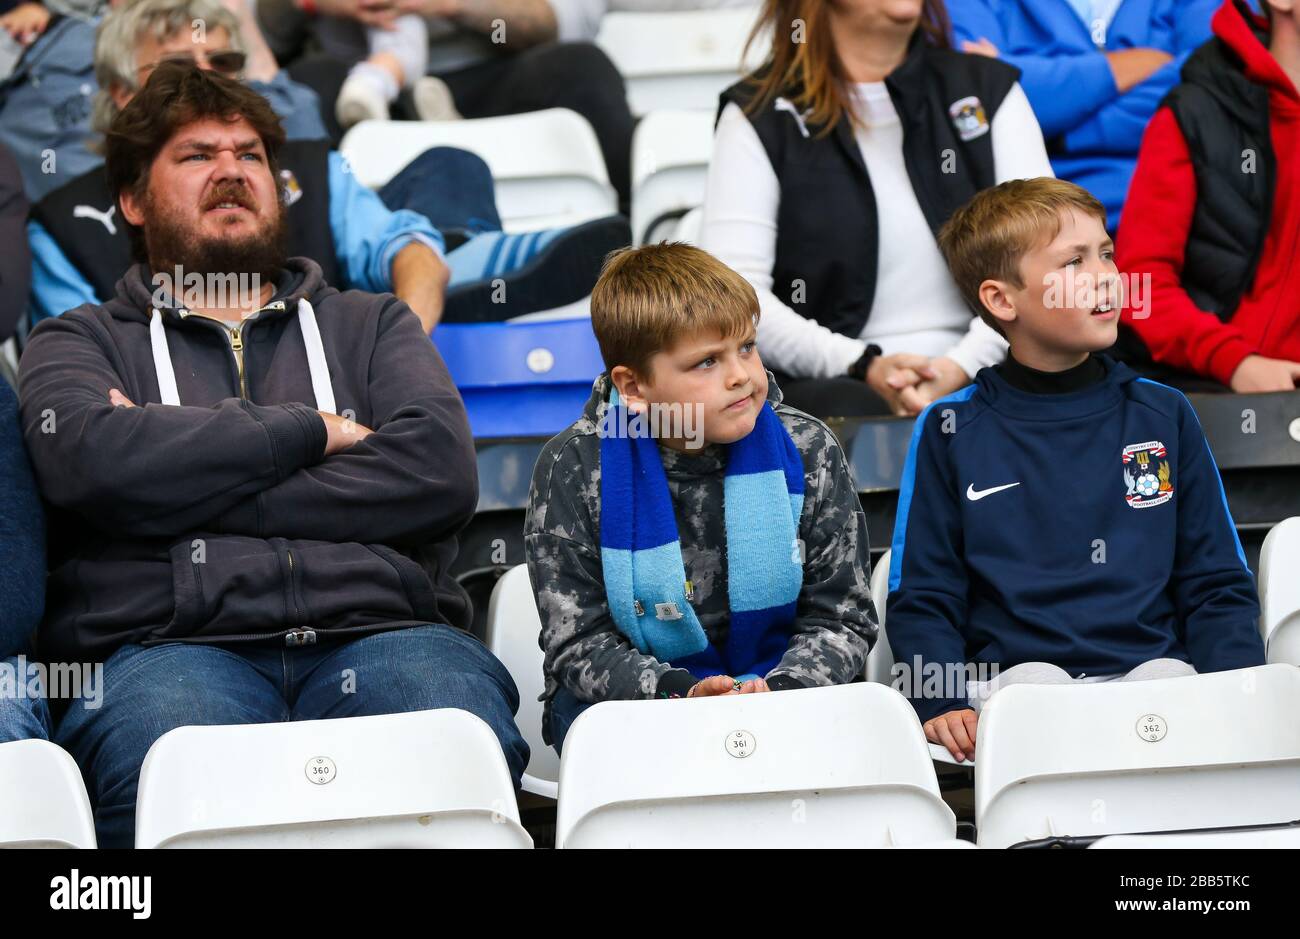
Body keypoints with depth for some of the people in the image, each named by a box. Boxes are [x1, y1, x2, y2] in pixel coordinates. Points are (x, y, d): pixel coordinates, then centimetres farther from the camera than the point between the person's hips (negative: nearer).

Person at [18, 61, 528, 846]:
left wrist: (187, 485, 3)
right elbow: (88, 459, -2)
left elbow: (440, 472, 7)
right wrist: (313, 430, 5)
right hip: (171, 642, -2)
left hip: (379, 634, 2)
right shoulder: (82, 341, 24)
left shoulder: (374, 326, 29)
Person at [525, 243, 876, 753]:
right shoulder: (574, 468, -8)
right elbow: (579, 641, -10)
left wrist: (780, 689, -21)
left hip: (778, 680, 1)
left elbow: (841, 619, 1)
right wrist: (679, 693, -29)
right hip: (630, 692, -1)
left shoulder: (806, 452, -2)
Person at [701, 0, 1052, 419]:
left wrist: (960, 368, -16)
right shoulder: (757, 115, 5)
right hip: (826, 383, -3)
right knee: (850, 415, -39)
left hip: (978, 373, 3)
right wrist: (863, 368, -21)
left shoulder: (989, 88, 14)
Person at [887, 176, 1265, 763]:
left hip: (1149, 666, 2)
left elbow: (1217, 588, 17)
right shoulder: (951, 430, 10)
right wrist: (943, 704, -10)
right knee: (1034, 683, -36)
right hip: (1010, 672, -2)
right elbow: (922, 601, 9)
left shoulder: (1162, 416, 17)